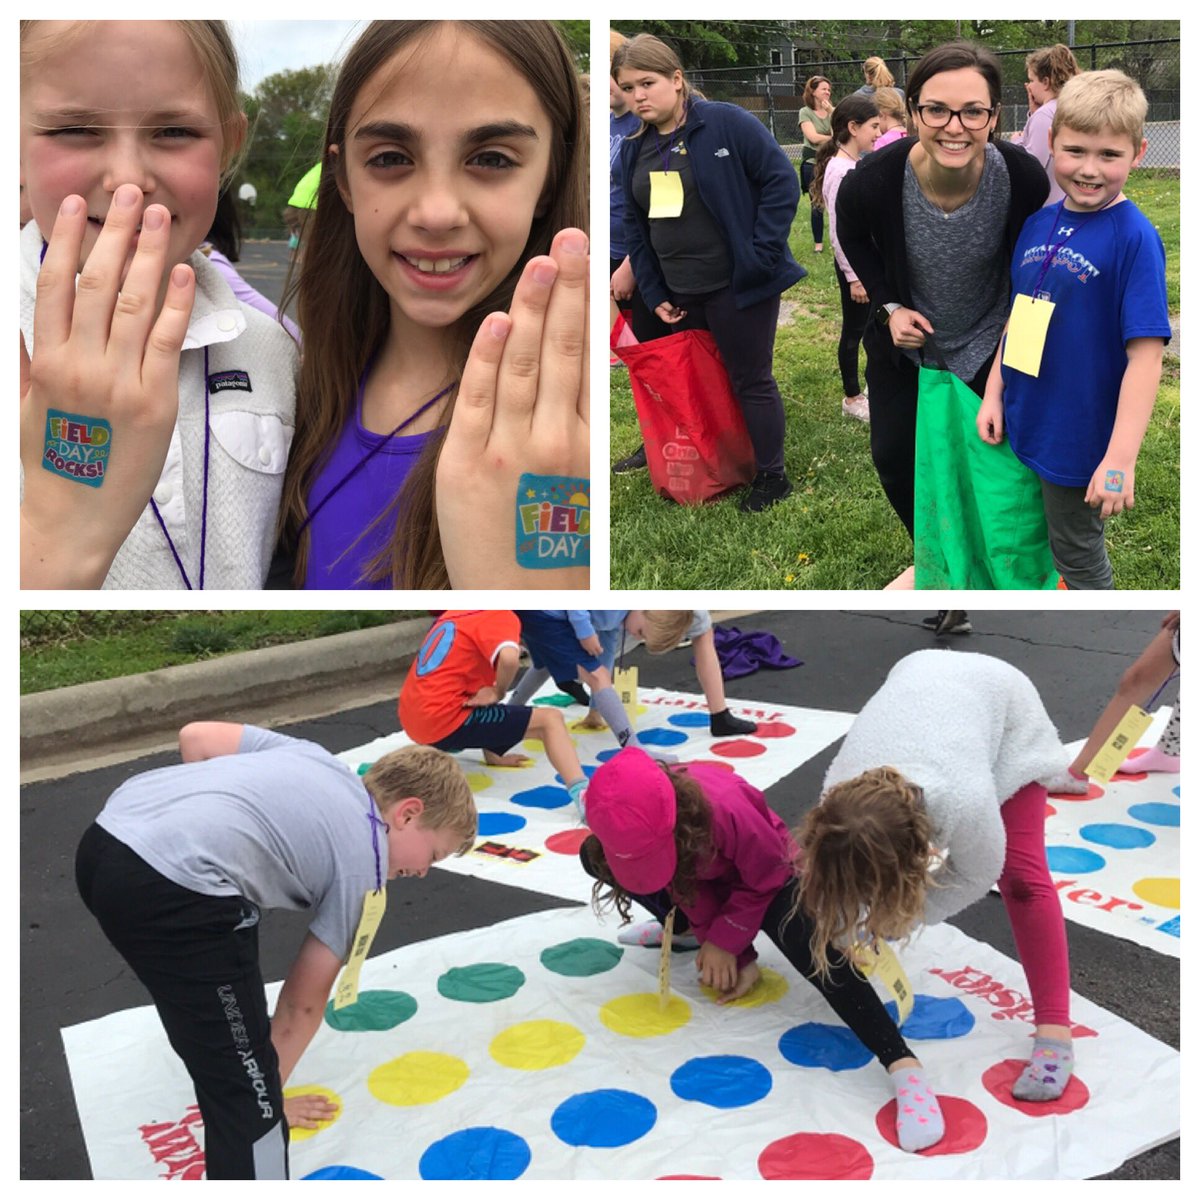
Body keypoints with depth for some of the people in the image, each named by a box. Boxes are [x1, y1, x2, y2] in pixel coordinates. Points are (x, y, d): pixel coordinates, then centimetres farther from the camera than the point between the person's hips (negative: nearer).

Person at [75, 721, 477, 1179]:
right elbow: (304, 1002, 13)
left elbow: (195, 736, 21)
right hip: (168, 888, -9)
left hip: (103, 840, 10)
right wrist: (264, 1094, 26)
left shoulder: (310, 756, 25)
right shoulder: (362, 862, 8)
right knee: (247, 1095, 0)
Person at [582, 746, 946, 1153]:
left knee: (804, 940, -36)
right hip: (705, 872, 6)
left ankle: (903, 1065, -42)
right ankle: (684, 928, 15)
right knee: (591, 856, -6)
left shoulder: (724, 809, -41)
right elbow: (685, 884, -14)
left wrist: (724, 940, -22)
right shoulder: (635, 821, -24)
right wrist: (739, 957, -16)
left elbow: (766, 880, -23)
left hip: (767, 877, -6)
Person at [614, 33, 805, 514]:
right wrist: (654, 294, 6)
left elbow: (782, 181, -13)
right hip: (679, 293, 6)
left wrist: (762, 254, -16)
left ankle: (771, 476, 19)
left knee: (751, 380, 5)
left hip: (739, 286, -6)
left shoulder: (728, 123, -12)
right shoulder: (634, 149, 7)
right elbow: (634, 225, 12)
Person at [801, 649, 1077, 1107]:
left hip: (1006, 702, -4)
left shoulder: (965, 801, -46)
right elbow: (839, 887, -13)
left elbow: (978, 874, -22)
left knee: (1020, 874, -12)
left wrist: (903, 915, -22)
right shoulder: (839, 802, -34)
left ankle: (1053, 1033, -7)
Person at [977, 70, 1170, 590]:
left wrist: (1120, 458, -25)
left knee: (1078, 556, 11)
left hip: (1080, 439, -6)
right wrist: (994, 393, 7)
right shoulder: (1037, 223, 2)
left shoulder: (1134, 238, -18)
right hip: (1023, 428, 6)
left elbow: (1145, 352, -22)